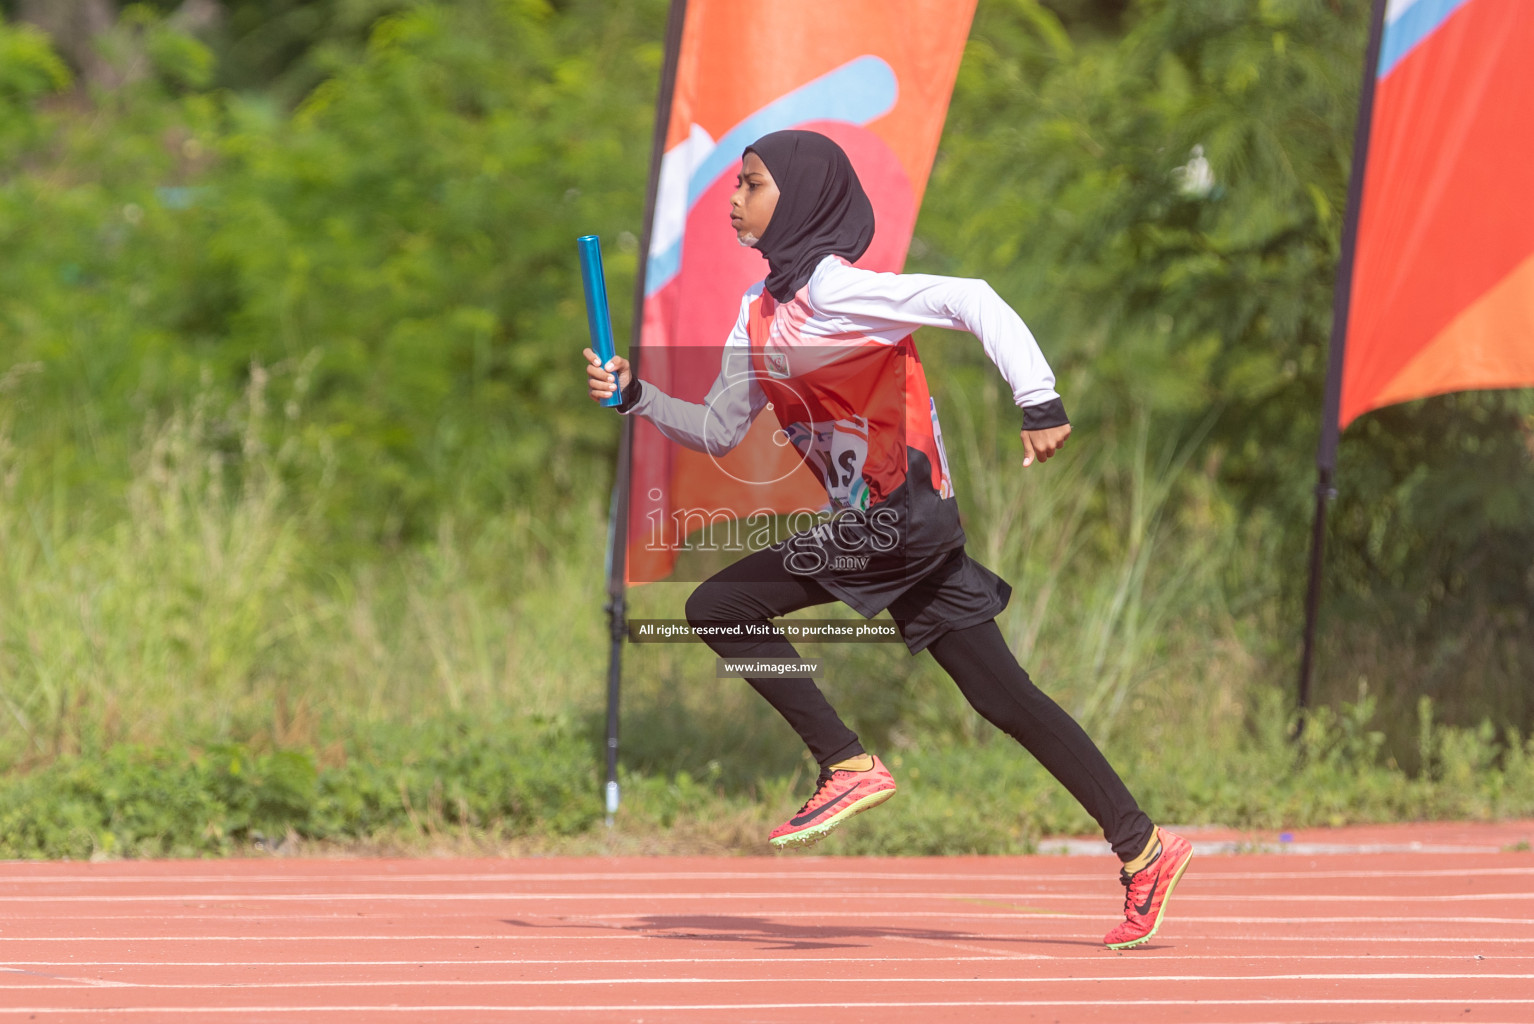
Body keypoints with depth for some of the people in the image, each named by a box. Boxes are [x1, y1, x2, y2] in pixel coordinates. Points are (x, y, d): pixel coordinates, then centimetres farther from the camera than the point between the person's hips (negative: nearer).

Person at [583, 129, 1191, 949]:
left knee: (718, 607, -8)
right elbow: (719, 431, 21)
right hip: (881, 525, 9)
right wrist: (635, 396, 8)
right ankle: (1141, 847, 8)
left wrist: (1040, 404, -27)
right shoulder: (762, 311, 15)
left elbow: (972, 303, -20)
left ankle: (848, 766, -5)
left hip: (902, 515, -9)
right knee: (1004, 698, 7)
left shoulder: (830, 289, -13)